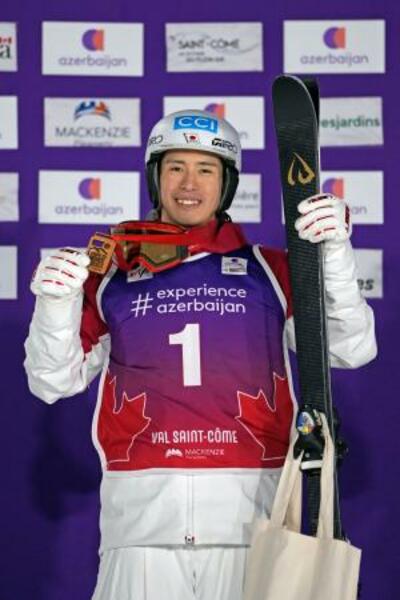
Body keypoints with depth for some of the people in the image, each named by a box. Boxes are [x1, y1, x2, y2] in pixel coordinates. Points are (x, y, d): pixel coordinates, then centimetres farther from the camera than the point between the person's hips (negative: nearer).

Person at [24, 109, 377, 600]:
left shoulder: (269, 270, 12)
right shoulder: (110, 273, 13)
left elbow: (353, 350, 3)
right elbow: (53, 383, 11)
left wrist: (334, 252, -9)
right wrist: (55, 303, -6)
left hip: (248, 505, 0)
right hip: (141, 506, 0)